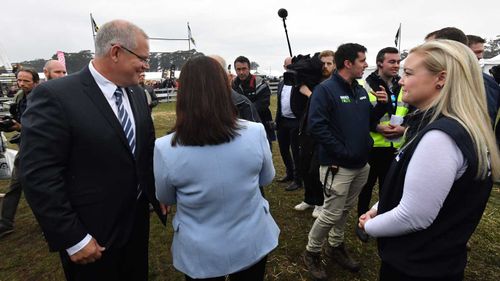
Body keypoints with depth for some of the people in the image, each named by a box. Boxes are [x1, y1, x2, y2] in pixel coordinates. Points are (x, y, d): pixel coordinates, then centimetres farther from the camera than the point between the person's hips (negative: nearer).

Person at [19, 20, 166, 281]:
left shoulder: (137, 93, 1)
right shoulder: (55, 96, -19)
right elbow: (39, 176, -20)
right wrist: (72, 239, -17)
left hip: (138, 221, 6)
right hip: (93, 235, -6)